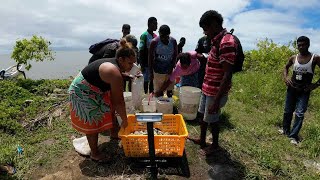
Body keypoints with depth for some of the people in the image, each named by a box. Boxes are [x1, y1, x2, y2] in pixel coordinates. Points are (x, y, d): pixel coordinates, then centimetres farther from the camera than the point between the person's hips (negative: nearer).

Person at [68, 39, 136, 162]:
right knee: (92, 124, -1)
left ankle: (114, 133, 41)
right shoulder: (115, 73, -32)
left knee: (111, 109, 19)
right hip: (82, 94, -10)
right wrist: (124, 120, -13)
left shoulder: (113, 65, -2)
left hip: (94, 91, 10)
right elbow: (118, 101, -25)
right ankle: (95, 154, 17)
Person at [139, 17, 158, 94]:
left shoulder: (155, 36, 11)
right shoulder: (144, 35, -8)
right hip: (146, 63, -6)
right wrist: (142, 64, -15)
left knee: (152, 80, 12)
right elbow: (141, 51, -11)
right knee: (146, 81, 1)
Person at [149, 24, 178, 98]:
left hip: (170, 70, 3)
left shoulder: (173, 41, -4)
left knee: (170, 91, 11)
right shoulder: (154, 42, -11)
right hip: (158, 71, -2)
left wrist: (172, 67, -8)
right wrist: (151, 72, -7)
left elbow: (175, 55, 5)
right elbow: (151, 58, -6)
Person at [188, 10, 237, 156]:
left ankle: (215, 145, 31)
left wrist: (216, 100, -25)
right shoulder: (218, 41, 9)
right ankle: (202, 140, 40)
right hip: (207, 89, 9)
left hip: (215, 92, -9)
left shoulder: (226, 43, -22)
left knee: (212, 119, 9)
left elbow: (227, 75, -25)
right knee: (203, 115, 20)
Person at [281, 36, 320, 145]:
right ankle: (285, 130, 30)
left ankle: (293, 136, 5)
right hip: (292, 88, 3)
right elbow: (286, 67, 19)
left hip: (304, 91, -3)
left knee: (299, 114, -6)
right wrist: (285, 77, 3)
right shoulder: (293, 58, 0)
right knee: (288, 111, 12)